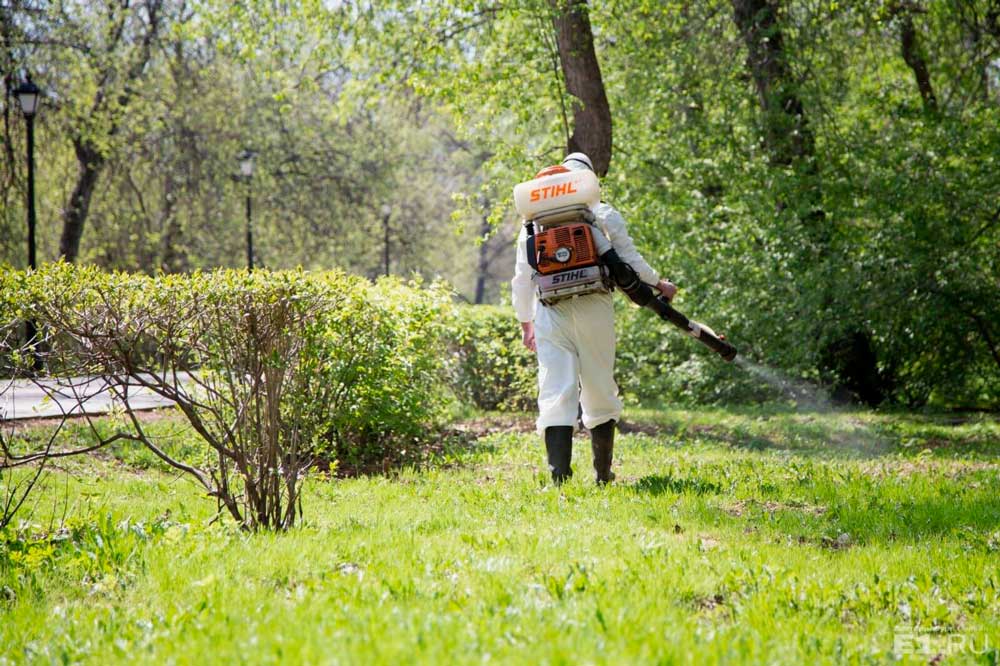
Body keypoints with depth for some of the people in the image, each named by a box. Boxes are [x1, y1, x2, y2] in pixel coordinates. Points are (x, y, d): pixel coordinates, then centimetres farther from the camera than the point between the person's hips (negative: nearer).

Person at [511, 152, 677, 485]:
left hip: (550, 314, 1)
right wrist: (659, 285, 20)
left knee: (555, 394, -4)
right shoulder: (605, 215, 5)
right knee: (600, 394, 11)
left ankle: (559, 476, -18)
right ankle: (603, 475, 18)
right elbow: (631, 261, 3)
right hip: (594, 310, 0)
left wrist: (526, 322, 23)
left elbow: (522, 278, 13)